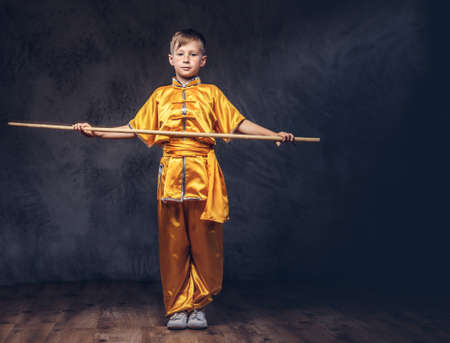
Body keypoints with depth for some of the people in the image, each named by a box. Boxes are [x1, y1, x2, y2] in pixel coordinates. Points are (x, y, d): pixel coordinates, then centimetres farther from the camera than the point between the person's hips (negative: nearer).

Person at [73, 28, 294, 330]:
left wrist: (274, 135, -6)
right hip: (171, 175, 1)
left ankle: (199, 306, 15)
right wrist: (96, 132, 8)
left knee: (205, 243, 1)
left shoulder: (211, 93, 10)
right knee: (173, 245, 4)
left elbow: (239, 124, 6)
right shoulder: (160, 95, 14)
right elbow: (135, 129, 15)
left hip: (204, 177, -1)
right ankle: (177, 308, 15)